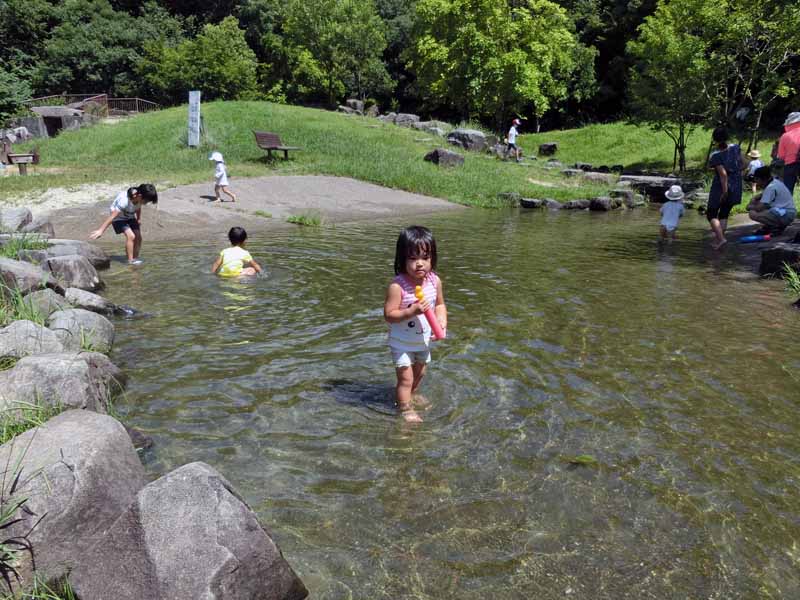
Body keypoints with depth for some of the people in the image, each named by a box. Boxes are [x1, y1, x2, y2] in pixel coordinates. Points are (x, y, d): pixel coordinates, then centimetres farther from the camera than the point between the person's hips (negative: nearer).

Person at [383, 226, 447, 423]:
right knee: (405, 377, -1)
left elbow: (440, 304, 4)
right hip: (402, 342, -6)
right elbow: (389, 315, -25)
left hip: (424, 340, 6)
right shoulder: (397, 285, -29)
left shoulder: (435, 281, -12)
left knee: (419, 373, 26)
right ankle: (405, 409, 18)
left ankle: (411, 394, 53)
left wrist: (442, 318, -15)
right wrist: (411, 311, -38)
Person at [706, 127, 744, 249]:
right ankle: (718, 239, 18)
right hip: (736, 187, 6)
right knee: (724, 214, 17)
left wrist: (724, 191, -19)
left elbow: (723, 174, -24)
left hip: (721, 187, -6)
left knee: (711, 214, 6)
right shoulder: (735, 148, -3)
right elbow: (743, 165, 3)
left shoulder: (716, 155, -19)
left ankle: (721, 238, -10)